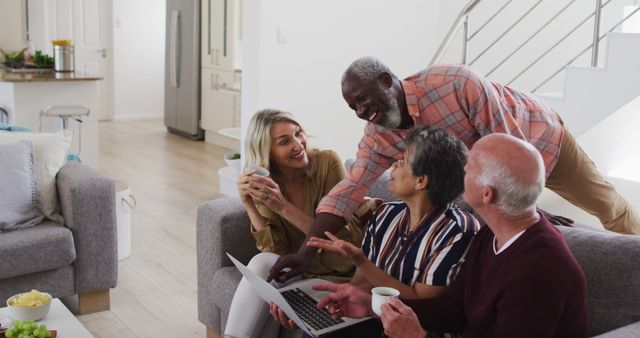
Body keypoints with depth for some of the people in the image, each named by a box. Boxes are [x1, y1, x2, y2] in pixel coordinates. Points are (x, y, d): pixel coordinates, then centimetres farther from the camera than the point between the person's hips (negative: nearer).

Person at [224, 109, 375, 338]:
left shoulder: (327, 162, -15)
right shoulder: (265, 183, -5)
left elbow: (343, 238, -20)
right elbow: (277, 251, -11)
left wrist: (283, 207, -29)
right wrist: (249, 205, -24)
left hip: (339, 274, -3)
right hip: (300, 270, 3)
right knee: (262, 262, -26)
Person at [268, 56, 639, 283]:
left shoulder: (456, 83, -42)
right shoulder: (379, 137, -23)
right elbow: (348, 190, -28)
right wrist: (307, 249, -39)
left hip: (540, 136, -4)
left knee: (607, 205, 18)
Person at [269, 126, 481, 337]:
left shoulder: (459, 231, -14)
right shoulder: (386, 214, 3)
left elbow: (421, 302, -14)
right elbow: (362, 283, 3)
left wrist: (360, 262, -22)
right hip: (371, 319, 5)